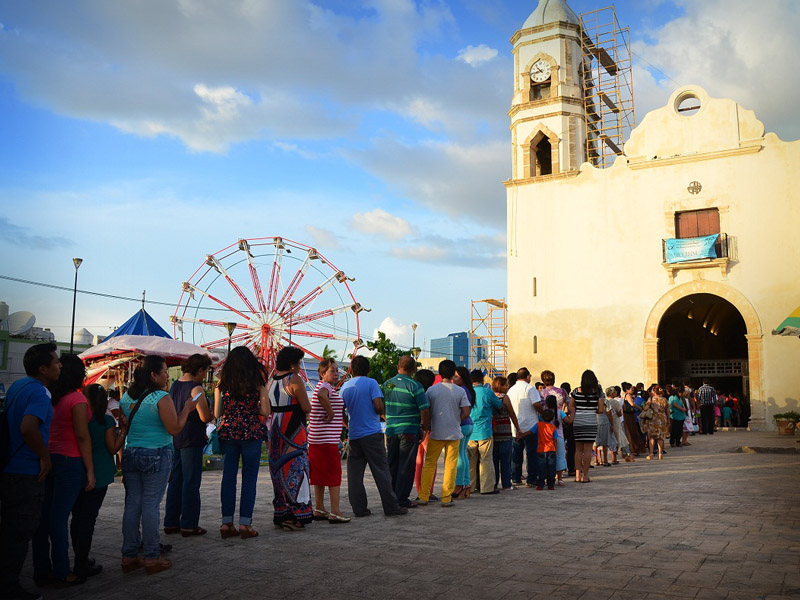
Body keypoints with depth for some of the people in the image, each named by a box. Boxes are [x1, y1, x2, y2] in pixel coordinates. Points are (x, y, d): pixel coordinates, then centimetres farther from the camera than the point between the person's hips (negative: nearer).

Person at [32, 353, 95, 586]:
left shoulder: (51, 398, 6)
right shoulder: (77, 399, -13)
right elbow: (83, 438, -14)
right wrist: (90, 471, -10)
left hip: (48, 460, 7)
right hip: (70, 462, -7)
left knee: (44, 515, 11)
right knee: (60, 517, -2)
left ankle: (41, 568, 21)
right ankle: (61, 571, 7)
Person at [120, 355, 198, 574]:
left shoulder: (126, 398, 9)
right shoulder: (161, 398, -13)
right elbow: (174, 428, -12)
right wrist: (187, 409, 2)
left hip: (130, 455, 6)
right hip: (156, 456, -6)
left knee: (132, 504, 10)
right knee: (150, 505, -1)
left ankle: (128, 556, 17)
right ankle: (152, 558, 6)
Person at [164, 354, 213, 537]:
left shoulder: (174, 386, 11)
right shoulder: (196, 388, -15)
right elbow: (205, 417, -18)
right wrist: (212, 410, 3)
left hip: (175, 438, 8)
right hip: (191, 439, -8)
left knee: (175, 480, 14)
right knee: (191, 481, -1)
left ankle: (171, 522, 20)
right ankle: (189, 525, 3)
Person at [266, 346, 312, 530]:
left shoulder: (271, 380, 10)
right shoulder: (294, 379, -12)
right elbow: (307, 408, -12)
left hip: (275, 430, 8)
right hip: (293, 431, -8)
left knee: (279, 469, 12)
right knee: (295, 469, -4)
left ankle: (280, 514, 19)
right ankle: (294, 516, -4)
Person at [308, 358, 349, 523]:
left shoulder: (323, 386, 19)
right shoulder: (326, 386, -13)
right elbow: (321, 395, -36)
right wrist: (330, 412, -25)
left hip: (316, 439, 10)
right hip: (327, 439, -10)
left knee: (320, 474, 13)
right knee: (334, 473, -5)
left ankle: (319, 510, 20)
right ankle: (335, 512, -3)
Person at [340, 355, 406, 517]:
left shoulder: (345, 386, 8)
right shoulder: (371, 383, -6)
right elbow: (379, 406, -15)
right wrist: (381, 413, 7)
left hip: (354, 435, 4)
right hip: (372, 433, -4)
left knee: (354, 473, 7)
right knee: (381, 470, 1)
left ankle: (359, 508, 8)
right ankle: (391, 507, 4)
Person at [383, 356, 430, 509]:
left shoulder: (387, 384, 5)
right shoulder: (415, 386, -11)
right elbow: (424, 411, -12)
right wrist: (425, 427, 3)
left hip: (390, 430, 5)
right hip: (409, 431, -5)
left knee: (392, 464, 15)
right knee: (406, 466, 3)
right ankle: (401, 499, 4)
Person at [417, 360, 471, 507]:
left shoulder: (431, 390, -3)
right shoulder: (460, 391, -3)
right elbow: (466, 413, -7)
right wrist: (456, 422, 11)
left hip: (436, 433, 1)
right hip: (454, 434, 0)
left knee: (429, 464, 10)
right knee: (450, 466, 6)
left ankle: (423, 497, 12)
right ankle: (446, 498, 7)